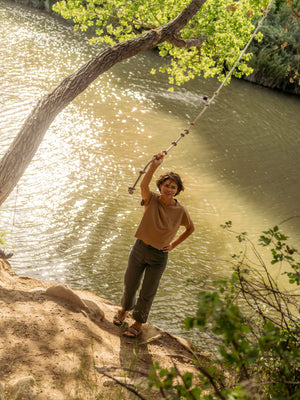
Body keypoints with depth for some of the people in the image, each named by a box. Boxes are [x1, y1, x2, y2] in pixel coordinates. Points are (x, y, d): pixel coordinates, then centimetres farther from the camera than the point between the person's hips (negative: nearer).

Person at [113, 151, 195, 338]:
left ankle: (139, 323, 36)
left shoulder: (180, 211, -12)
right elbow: (144, 185, -35)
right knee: (130, 284, 20)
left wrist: (173, 245, 1)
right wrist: (154, 165, -48)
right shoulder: (152, 200, -12)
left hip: (159, 256, -1)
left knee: (147, 293, 12)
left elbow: (190, 228, 7)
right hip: (140, 248, 1)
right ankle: (125, 309, 51)